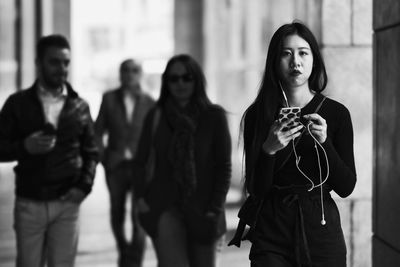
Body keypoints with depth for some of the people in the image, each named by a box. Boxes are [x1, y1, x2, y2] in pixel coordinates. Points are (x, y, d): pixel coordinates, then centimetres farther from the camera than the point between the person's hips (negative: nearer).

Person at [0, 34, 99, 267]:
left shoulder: (80, 106, 7)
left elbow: (91, 152, 9)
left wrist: (84, 185, -6)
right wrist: (24, 147, -17)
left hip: (66, 204, 1)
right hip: (29, 203, 0)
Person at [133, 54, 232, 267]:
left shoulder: (214, 116, 0)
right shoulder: (156, 116, 5)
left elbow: (224, 167, 1)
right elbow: (140, 161, 15)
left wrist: (216, 209, -6)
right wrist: (142, 196, 3)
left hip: (202, 209, 0)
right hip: (166, 208, 0)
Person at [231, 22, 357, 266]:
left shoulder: (336, 113, -1)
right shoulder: (257, 115, -2)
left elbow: (346, 188, -3)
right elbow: (255, 191, -3)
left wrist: (324, 143, -17)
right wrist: (268, 150, -19)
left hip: (321, 229, 1)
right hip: (271, 235, 0)